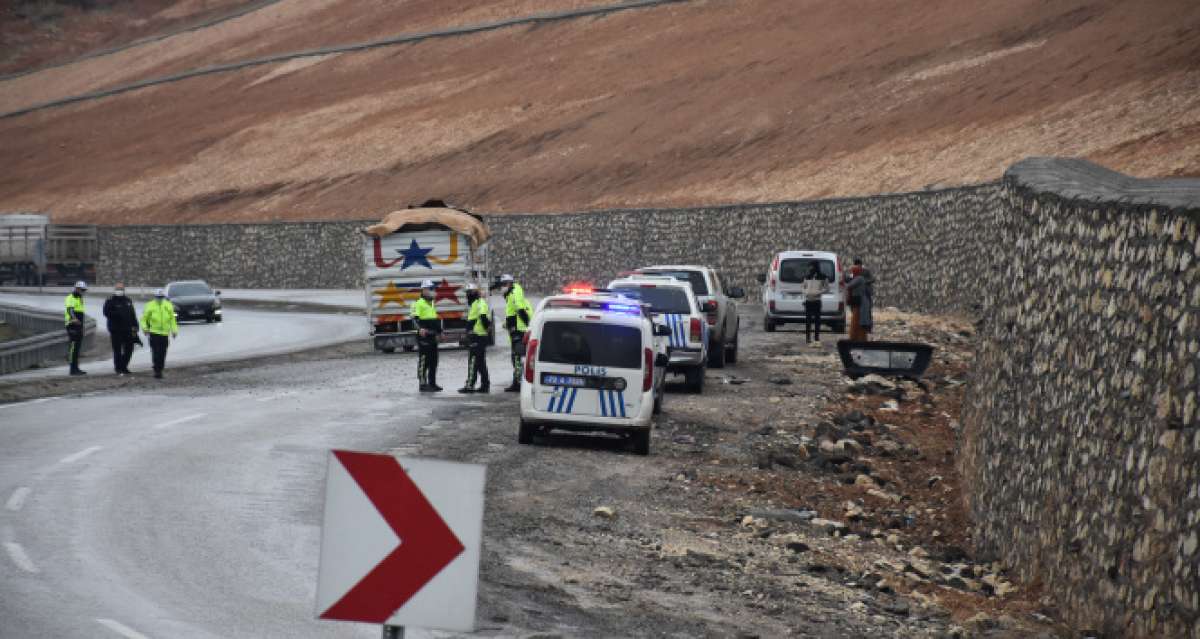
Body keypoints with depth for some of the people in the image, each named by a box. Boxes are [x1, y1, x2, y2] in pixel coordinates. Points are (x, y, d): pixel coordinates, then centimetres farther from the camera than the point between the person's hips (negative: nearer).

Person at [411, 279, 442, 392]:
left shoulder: (433, 304, 20)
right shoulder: (419, 303, -9)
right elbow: (415, 318, -19)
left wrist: (439, 331, 30)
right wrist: (420, 328, -34)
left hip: (433, 336, 9)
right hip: (423, 336, -9)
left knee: (433, 361, 11)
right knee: (423, 361, -7)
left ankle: (432, 383, 18)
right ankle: (423, 384, -6)